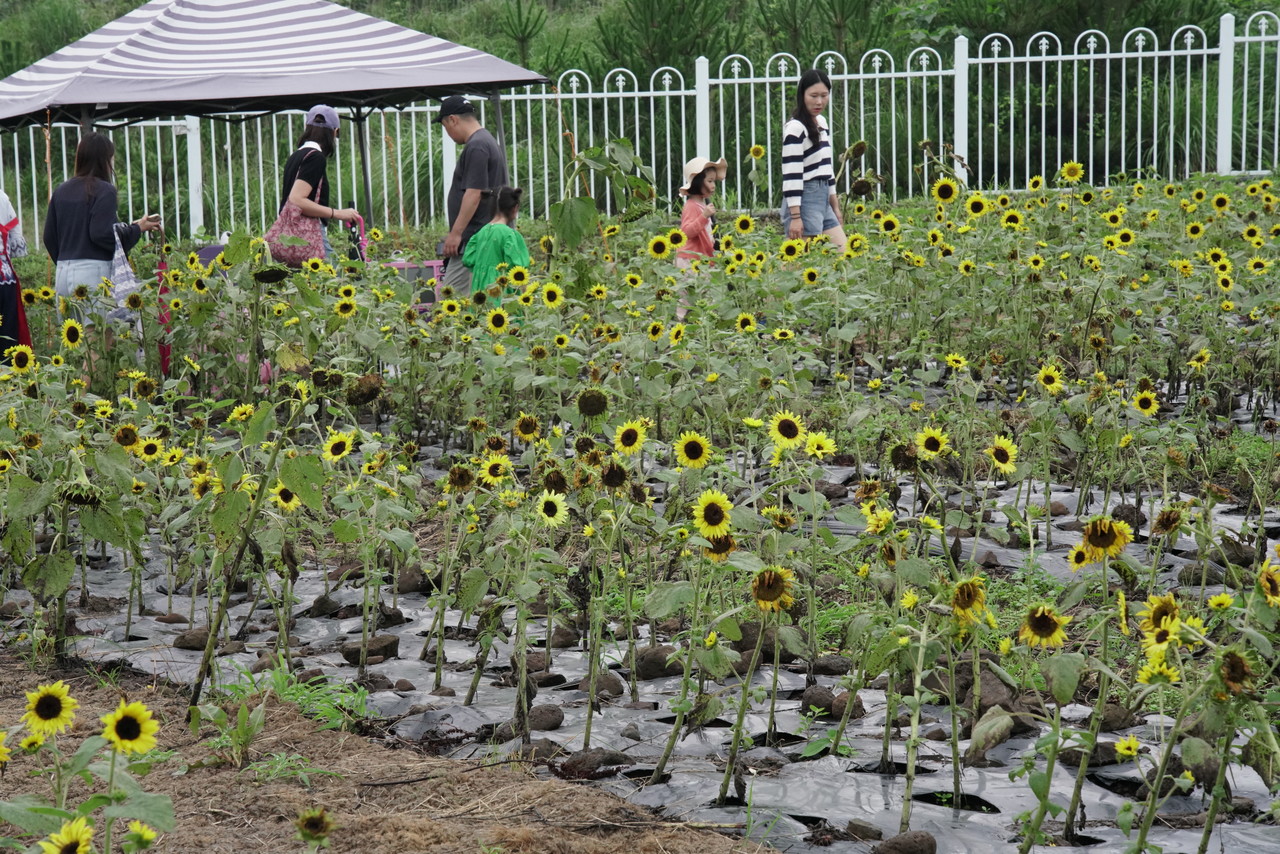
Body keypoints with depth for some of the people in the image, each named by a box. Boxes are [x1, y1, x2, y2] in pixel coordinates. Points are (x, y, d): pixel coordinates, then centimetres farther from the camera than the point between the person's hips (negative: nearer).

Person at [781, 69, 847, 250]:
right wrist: (795, 217, -20)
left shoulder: (822, 122, 15)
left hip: (823, 200, 9)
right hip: (805, 201, -9)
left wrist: (835, 205, 21)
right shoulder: (795, 128, -12)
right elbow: (791, 175, -16)